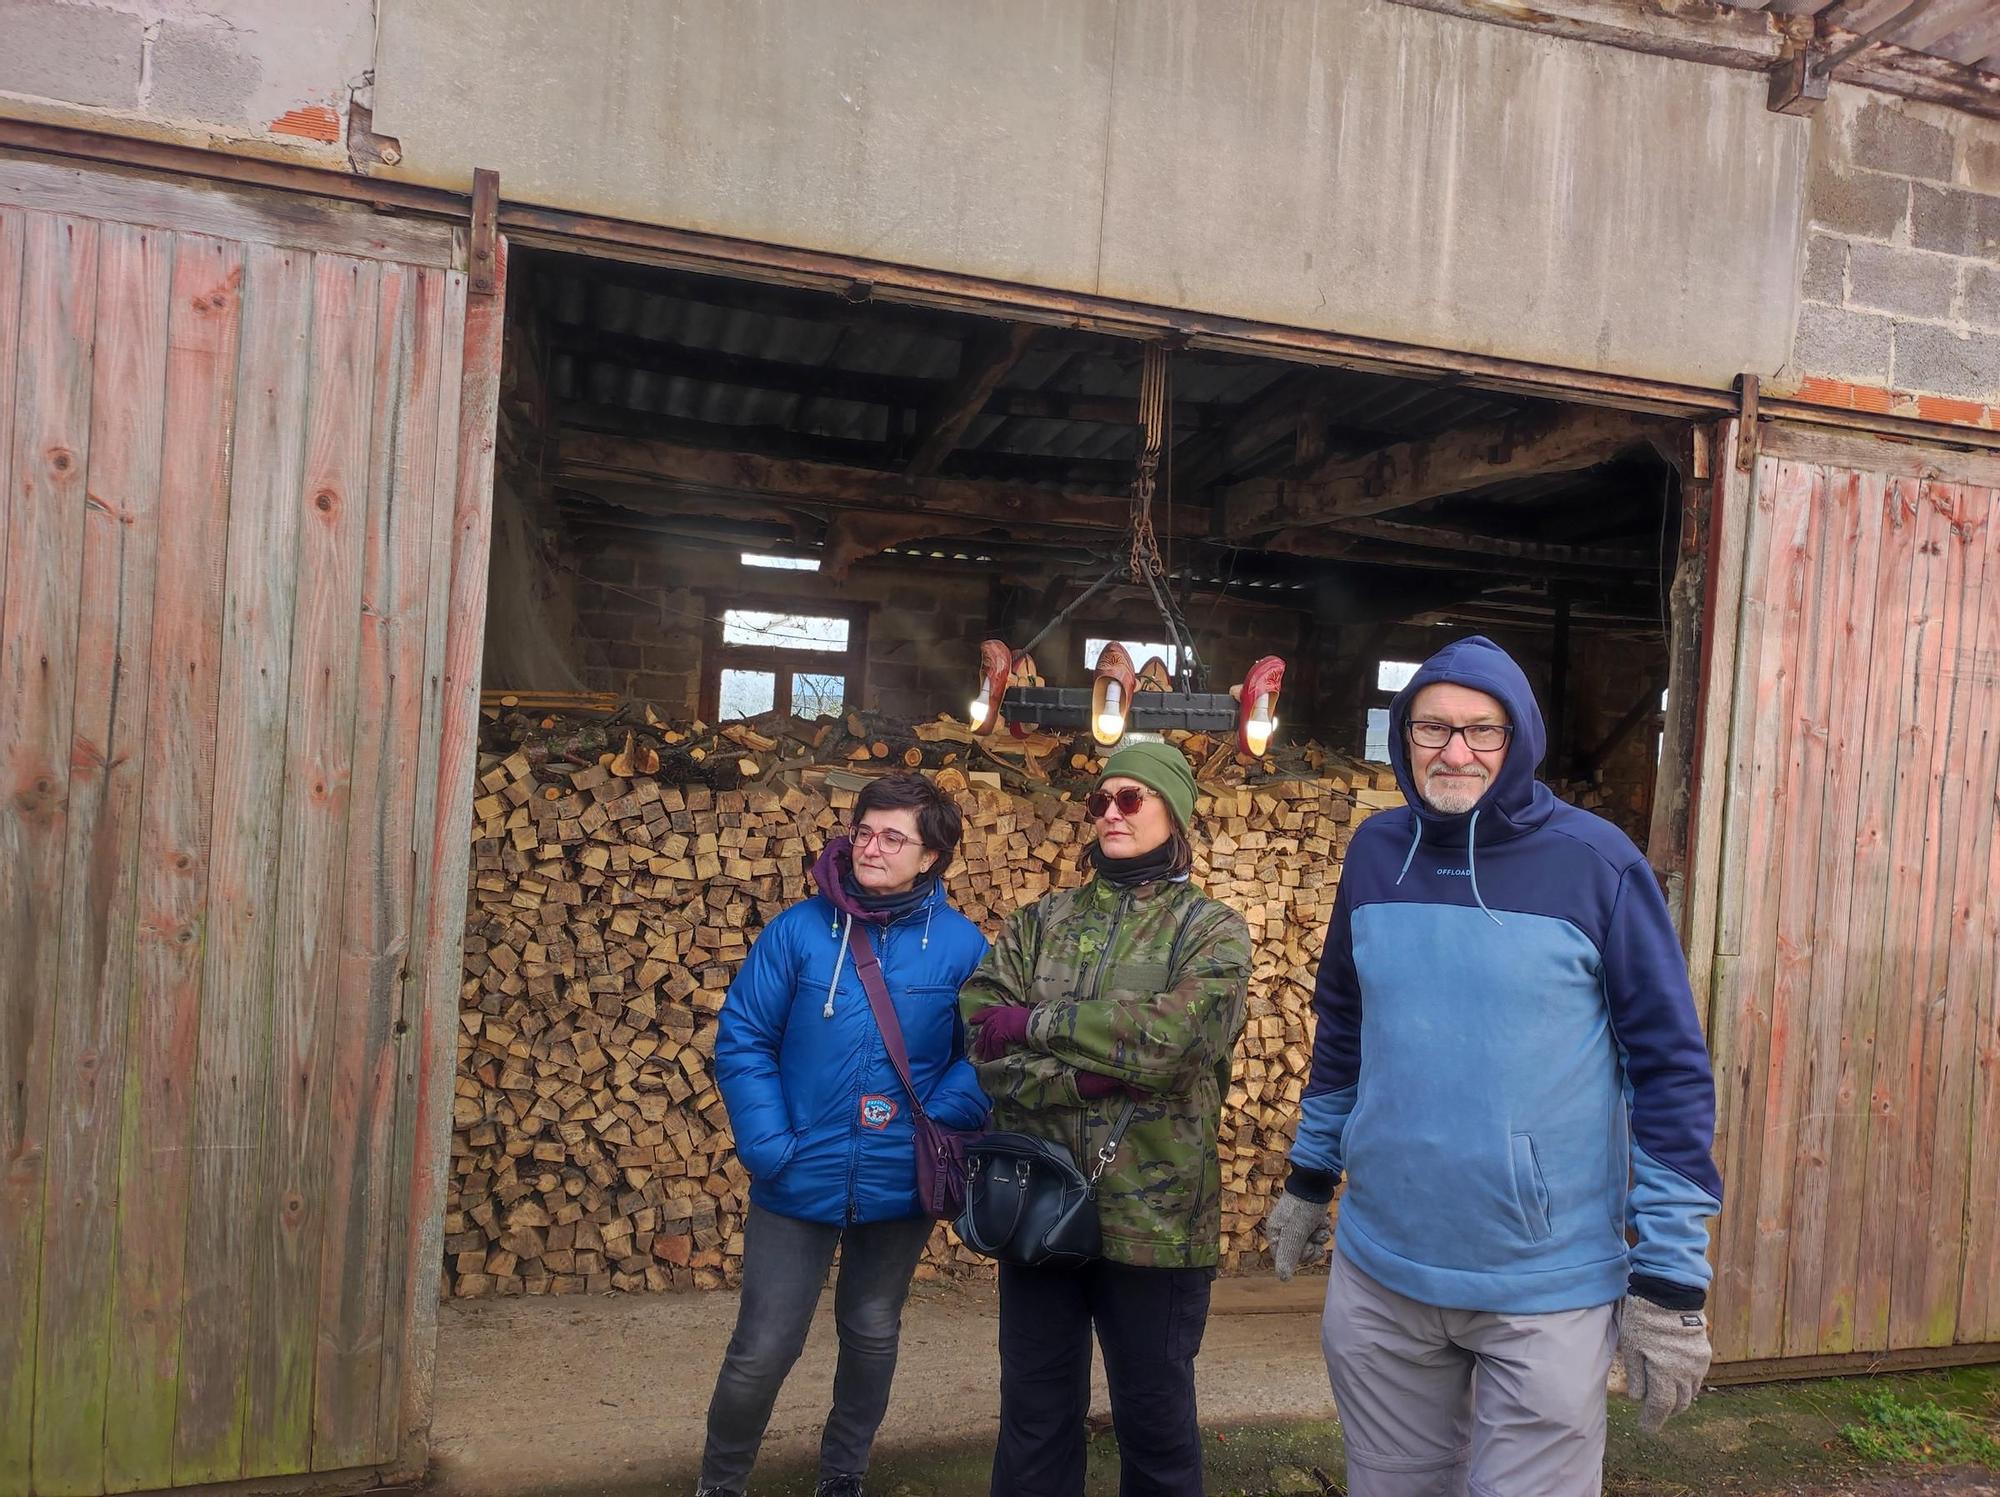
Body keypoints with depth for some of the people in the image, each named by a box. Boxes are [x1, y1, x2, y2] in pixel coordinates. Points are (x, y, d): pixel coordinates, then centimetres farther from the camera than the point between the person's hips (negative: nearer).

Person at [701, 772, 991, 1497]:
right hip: (799, 1183, -1)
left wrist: (937, 1125, -15)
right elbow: (742, 1039, -7)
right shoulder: (798, 929, -9)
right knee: (762, 1350, 6)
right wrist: (768, 1145, -13)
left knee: (871, 1337, 20)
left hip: (900, 1188, 2)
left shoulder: (960, 943, -8)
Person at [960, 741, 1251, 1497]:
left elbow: (1174, 1035, -21)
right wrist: (1085, 1075, -22)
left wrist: (1038, 1024, -16)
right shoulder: (1039, 922, 7)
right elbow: (982, 1043, -6)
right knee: (1035, 1413, 16)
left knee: (1154, 1416, 13)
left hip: (1154, 1212, -2)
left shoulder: (1211, 930, -1)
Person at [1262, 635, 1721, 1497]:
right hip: (1379, 1275, 4)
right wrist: (1308, 1179, 17)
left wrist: (1672, 1279, -9)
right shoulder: (1376, 852, 1)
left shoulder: (1596, 862, -11)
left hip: (1549, 1292, -4)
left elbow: (1671, 1068, -8)